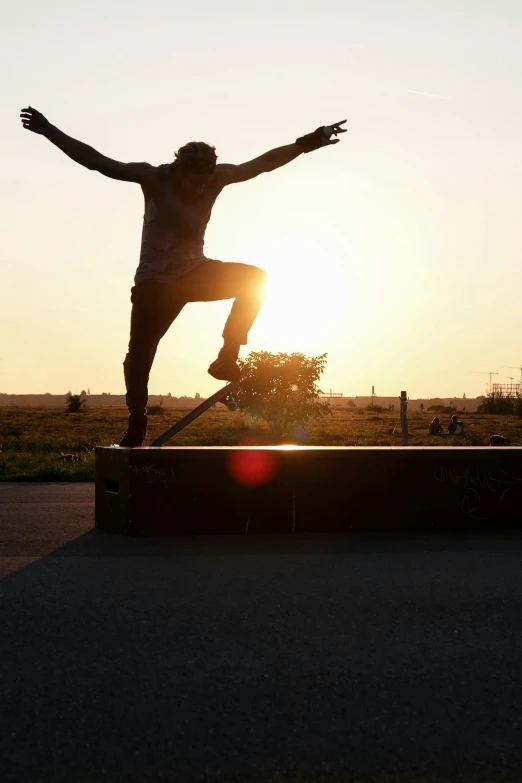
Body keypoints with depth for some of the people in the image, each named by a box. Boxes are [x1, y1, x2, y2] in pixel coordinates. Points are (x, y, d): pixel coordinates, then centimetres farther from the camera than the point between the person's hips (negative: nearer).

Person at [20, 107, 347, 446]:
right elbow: (96, 161, -25)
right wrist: (49, 131, -31)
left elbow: (263, 162, -10)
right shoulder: (155, 178, -21)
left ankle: (227, 359, -10)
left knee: (255, 279, -17)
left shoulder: (218, 177, -12)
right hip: (155, 283, -3)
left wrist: (304, 144, -18)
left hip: (197, 273, 3)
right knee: (139, 354, -4)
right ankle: (136, 428, 12)